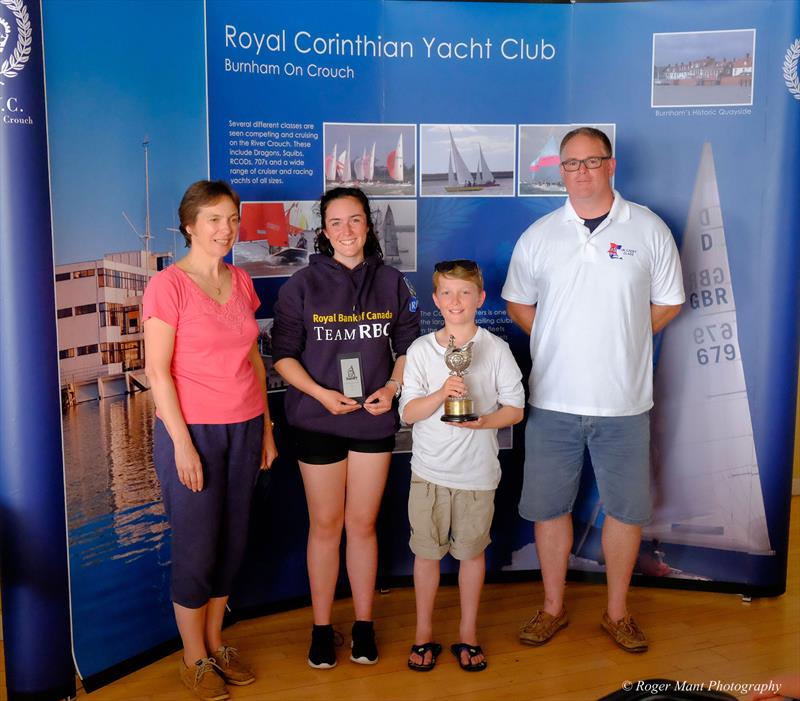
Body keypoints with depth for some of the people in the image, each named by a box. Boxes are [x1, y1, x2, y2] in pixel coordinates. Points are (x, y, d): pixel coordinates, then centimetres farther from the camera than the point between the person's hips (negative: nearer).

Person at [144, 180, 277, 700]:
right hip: (192, 430, -5)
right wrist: (182, 443, -15)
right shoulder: (168, 285, -9)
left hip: (244, 429, 6)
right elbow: (157, 370, -12)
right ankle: (194, 659, 23)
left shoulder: (241, 282, 8)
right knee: (196, 548, 4)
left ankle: (216, 642, 31)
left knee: (233, 542, 12)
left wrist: (266, 428, 11)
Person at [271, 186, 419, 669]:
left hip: (374, 419, 1)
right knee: (325, 525, 7)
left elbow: (408, 345, 8)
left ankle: (364, 625, 24)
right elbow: (283, 354, -3)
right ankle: (322, 627, 22)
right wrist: (320, 393, -15)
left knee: (363, 524, 9)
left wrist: (392, 388, -9)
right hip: (318, 420, -1)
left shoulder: (391, 283, 3)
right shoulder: (303, 285, -3)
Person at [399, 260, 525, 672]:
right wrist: (441, 394, -22)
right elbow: (408, 413, -5)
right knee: (426, 552, 9)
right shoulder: (421, 350, -1)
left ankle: (468, 633, 29)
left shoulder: (495, 349, -3)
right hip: (429, 470, 1)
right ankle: (423, 633, 27)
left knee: (472, 551, 11)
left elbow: (515, 409, 0)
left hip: (477, 471, 0)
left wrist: (483, 421, -19)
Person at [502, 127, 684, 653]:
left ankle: (617, 612, 28)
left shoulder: (649, 229, 1)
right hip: (552, 399, 1)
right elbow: (518, 304, 14)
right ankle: (553, 608, 28)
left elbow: (668, 303, 8)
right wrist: (563, 343, 5)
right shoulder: (539, 235, 5)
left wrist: (621, 342, 2)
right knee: (549, 506, 9)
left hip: (625, 402, -1)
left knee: (626, 509, 8)